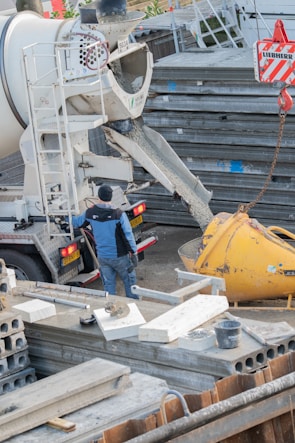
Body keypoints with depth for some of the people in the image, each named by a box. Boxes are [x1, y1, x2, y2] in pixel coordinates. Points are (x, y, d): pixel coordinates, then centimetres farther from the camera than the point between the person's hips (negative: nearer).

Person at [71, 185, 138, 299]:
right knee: (129, 281, 12)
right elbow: (128, 235, -16)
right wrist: (133, 252, -6)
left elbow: (77, 222, 13)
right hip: (119, 256, -4)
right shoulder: (119, 214, -19)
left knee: (108, 284, 14)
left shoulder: (90, 213, -7)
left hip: (102, 257, 4)